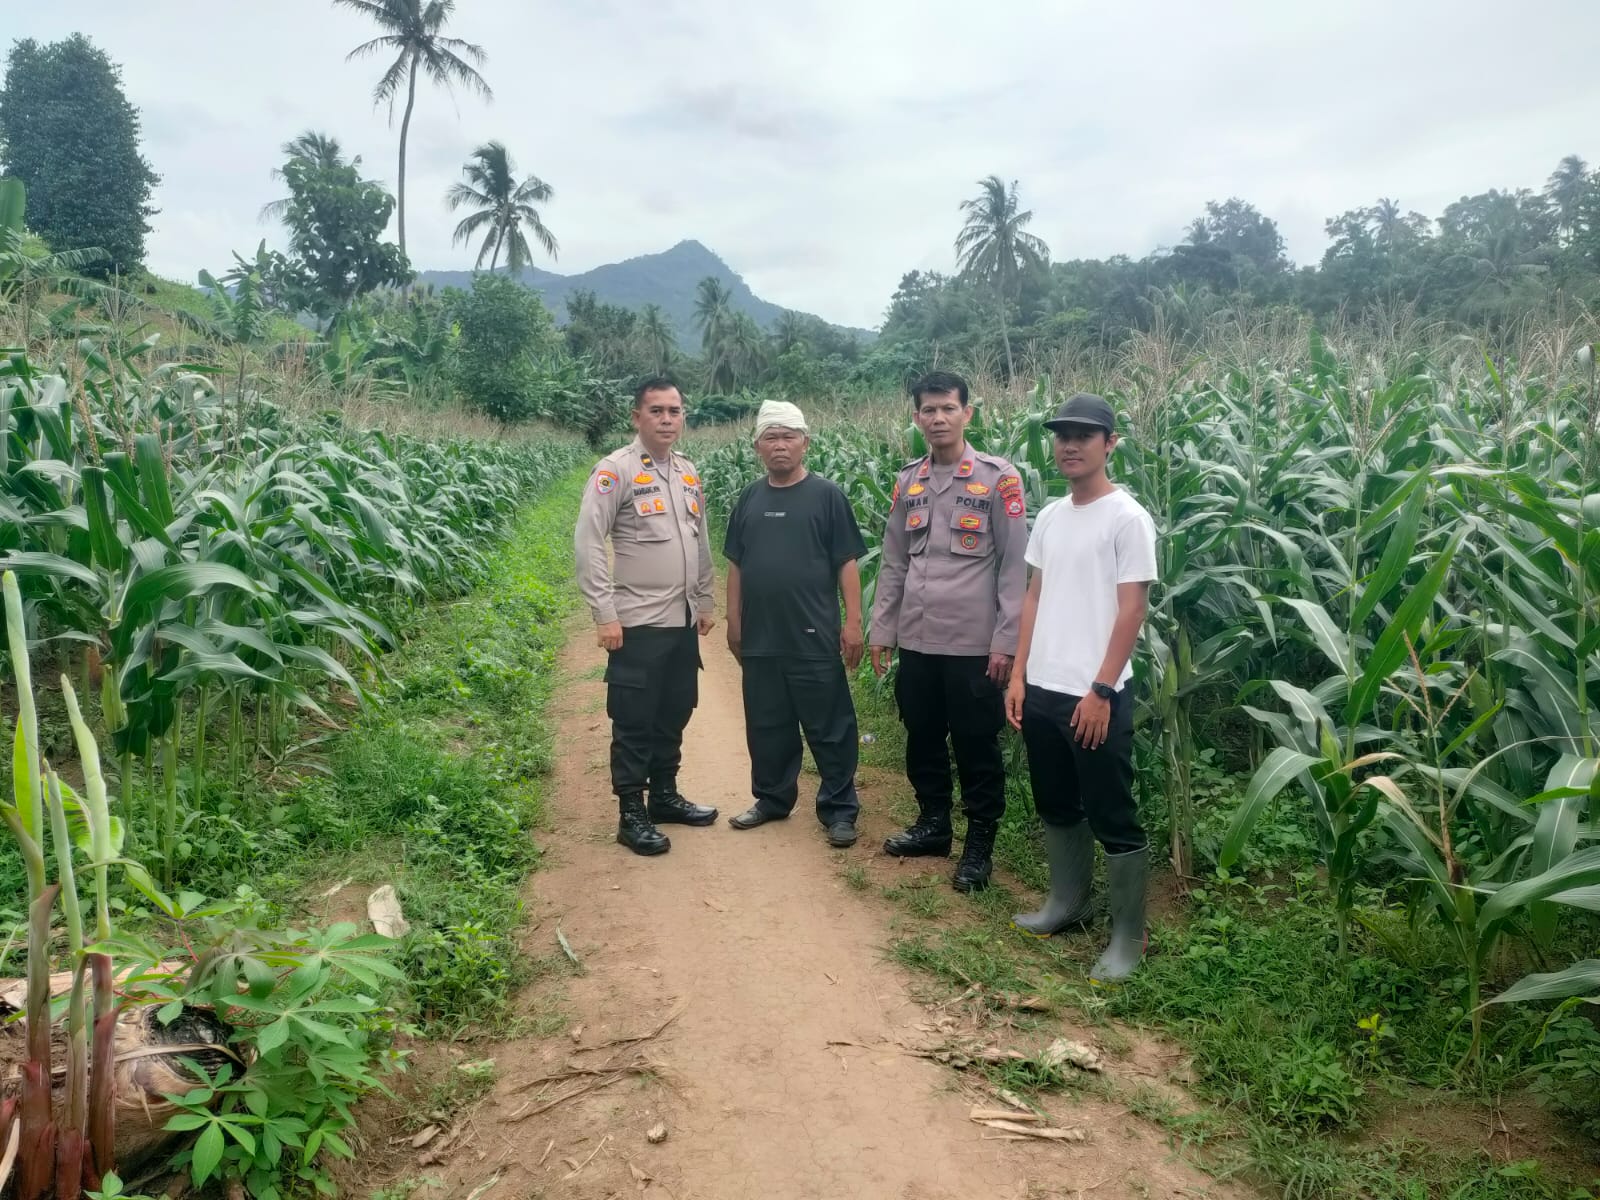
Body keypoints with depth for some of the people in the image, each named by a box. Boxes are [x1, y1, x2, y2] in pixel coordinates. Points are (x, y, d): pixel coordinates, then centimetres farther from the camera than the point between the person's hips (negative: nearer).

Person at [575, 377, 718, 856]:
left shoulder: (689, 472, 11)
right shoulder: (615, 470, -10)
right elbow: (587, 543, -14)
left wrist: (706, 601, 18)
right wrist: (604, 615, -18)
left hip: (683, 620, 7)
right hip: (638, 623, -7)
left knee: (674, 714, 16)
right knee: (634, 722, 1)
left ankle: (665, 796, 31)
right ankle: (631, 814, 11)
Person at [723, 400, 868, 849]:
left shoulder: (826, 495, -4)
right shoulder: (750, 499, 8)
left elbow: (847, 563, -4)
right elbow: (736, 565, 14)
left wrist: (853, 622, -9)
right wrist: (733, 621, 11)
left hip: (815, 639, -4)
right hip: (759, 638, 4)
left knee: (830, 728, 2)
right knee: (766, 726, 14)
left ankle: (839, 810, 13)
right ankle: (772, 799, 30)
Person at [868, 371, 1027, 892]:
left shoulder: (998, 478, -7)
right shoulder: (907, 481, 8)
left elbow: (1015, 567, -8)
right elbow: (893, 563, 12)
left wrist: (1006, 641, -12)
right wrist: (881, 629, 9)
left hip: (973, 642, -5)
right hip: (916, 639, 5)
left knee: (976, 747, 5)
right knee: (922, 738, 16)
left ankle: (979, 845, 19)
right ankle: (933, 823, 34)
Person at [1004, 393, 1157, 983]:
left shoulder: (1127, 518, -10)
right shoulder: (1049, 517, 10)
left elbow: (1132, 609, -13)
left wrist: (1100, 690, -17)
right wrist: (1019, 676, 8)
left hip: (1096, 695, -7)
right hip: (1042, 689, 7)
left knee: (1113, 818, 2)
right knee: (1056, 806, 19)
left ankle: (1128, 936, 14)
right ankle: (1067, 902, 36)